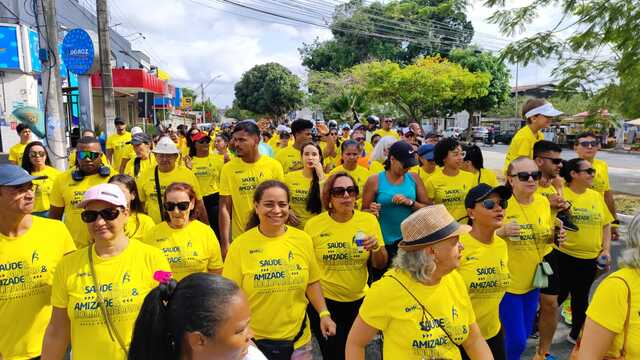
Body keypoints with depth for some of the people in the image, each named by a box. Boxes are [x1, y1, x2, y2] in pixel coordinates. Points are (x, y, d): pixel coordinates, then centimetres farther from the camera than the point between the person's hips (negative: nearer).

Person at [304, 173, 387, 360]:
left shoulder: (369, 220, -7)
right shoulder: (313, 225, -12)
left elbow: (380, 265, 0)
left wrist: (376, 247, -20)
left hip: (358, 300, 3)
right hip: (323, 301, -2)